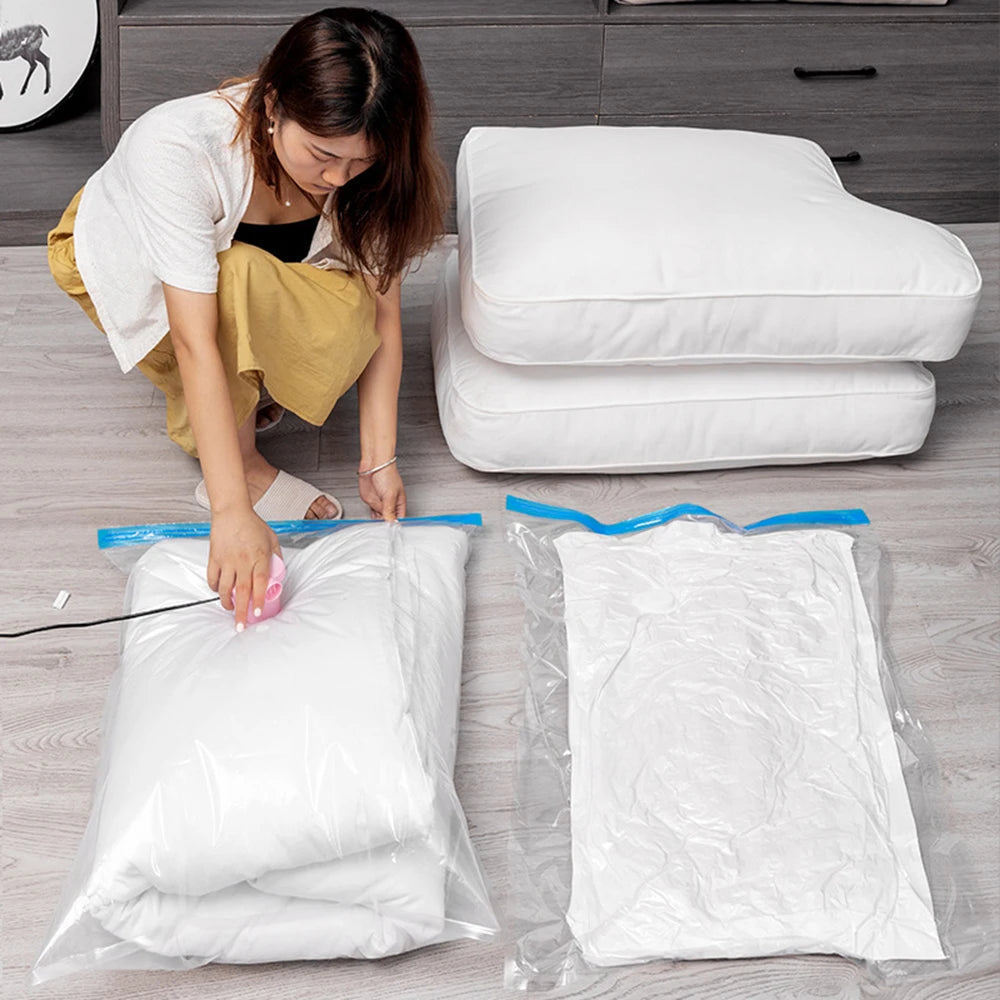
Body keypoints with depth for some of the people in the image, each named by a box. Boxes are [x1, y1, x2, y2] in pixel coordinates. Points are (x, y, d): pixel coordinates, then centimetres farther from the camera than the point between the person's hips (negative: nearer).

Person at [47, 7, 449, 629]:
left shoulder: (366, 169, -26)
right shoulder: (176, 147, -39)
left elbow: (382, 313, -19)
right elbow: (195, 342, -43)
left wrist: (379, 460, -23)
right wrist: (233, 512, -47)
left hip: (267, 276, 4)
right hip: (126, 266, -4)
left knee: (347, 323, -28)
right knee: (239, 281, -38)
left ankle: (247, 388, 2)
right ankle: (247, 468, -17)